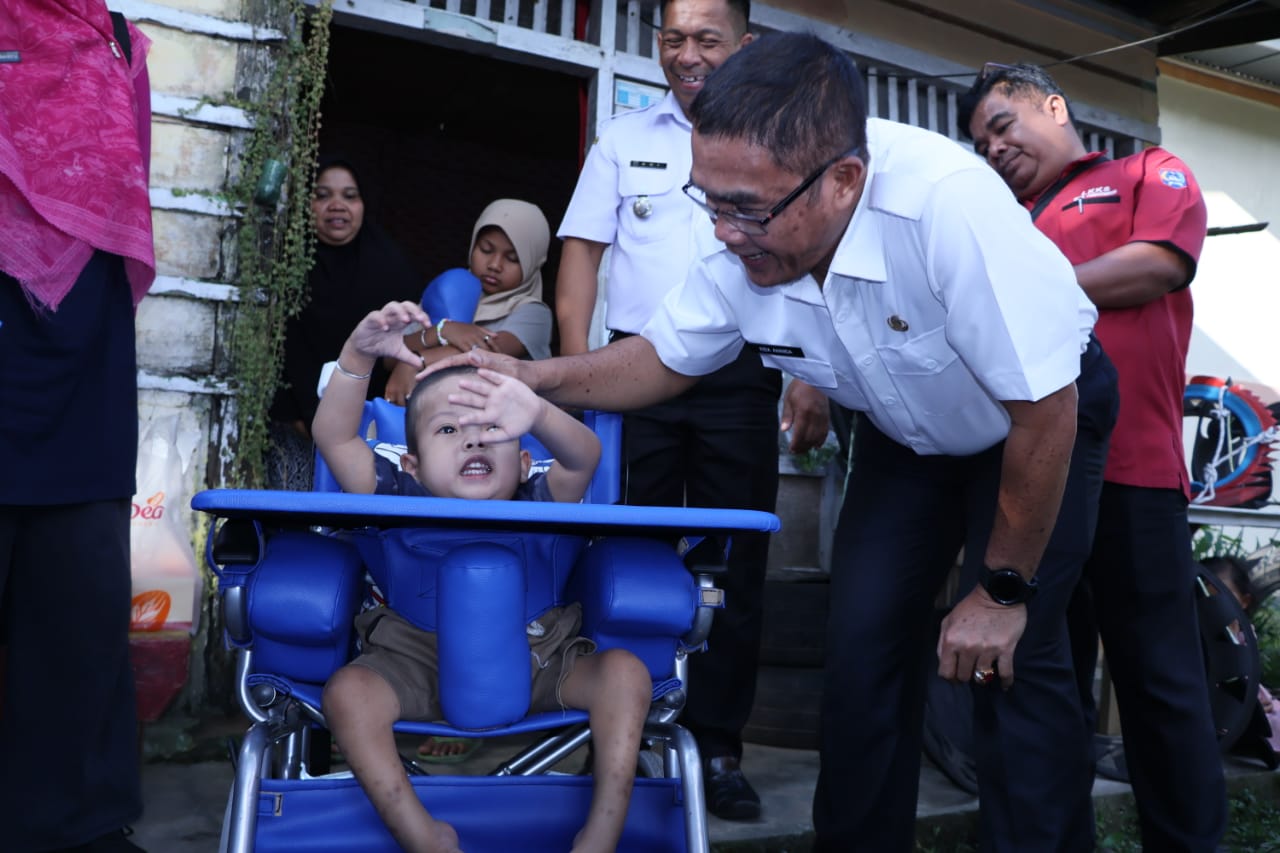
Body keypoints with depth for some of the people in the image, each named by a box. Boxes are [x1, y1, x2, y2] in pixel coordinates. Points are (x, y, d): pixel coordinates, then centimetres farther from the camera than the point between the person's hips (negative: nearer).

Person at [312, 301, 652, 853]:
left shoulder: (537, 506, -4)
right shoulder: (402, 504, -2)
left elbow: (584, 456, -22)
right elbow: (334, 437, -10)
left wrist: (538, 415, -44)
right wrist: (359, 355, -25)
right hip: (417, 663, 0)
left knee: (624, 670, -21)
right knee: (347, 690, -27)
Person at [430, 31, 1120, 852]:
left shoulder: (947, 205, -40)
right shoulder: (741, 238, -23)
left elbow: (1046, 412, -30)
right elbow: (668, 357, -4)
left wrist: (1004, 592, -21)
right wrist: (531, 375, -20)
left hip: (1043, 410, -4)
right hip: (908, 434, 4)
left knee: (1012, 655, -14)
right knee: (863, 642, -2)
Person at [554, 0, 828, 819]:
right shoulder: (622, 140, 12)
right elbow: (582, 252, 8)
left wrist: (813, 378, -5)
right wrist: (575, 368, -3)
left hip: (741, 378, 0)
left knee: (735, 564, 2)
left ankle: (717, 749, 13)